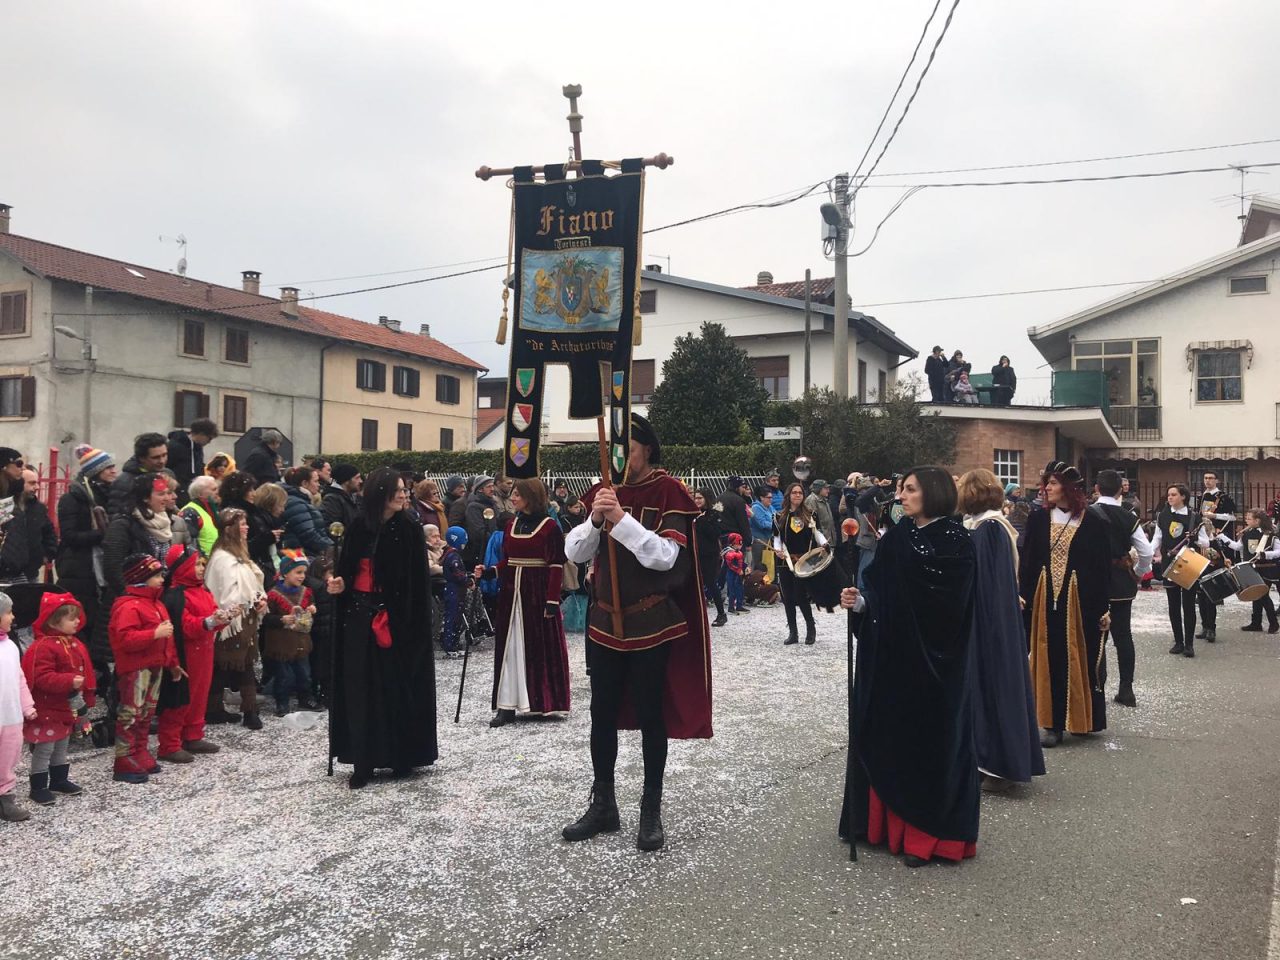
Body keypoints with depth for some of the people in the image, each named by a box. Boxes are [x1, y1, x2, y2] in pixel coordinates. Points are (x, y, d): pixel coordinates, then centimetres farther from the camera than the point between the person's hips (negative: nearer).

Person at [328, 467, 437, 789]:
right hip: (360, 616, 3)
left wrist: (413, 623, -14)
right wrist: (340, 585, -9)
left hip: (397, 618, -3)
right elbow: (347, 570, 13)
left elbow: (418, 582, -7)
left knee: (398, 687, 3)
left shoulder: (410, 530, -5)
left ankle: (402, 757, 17)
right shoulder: (358, 528, 5)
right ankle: (363, 762, 11)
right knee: (361, 689, 4)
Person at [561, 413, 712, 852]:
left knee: (650, 716, 4)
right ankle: (603, 805, 25)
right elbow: (574, 553, 0)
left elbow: (666, 556, -19)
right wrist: (595, 519, -18)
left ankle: (651, 811, 18)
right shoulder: (602, 492, 6)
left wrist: (621, 519, -26)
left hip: (652, 625, -5)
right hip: (606, 622, 5)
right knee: (602, 714, 11)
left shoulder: (669, 492, -9)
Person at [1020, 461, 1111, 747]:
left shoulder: (1092, 522, -3)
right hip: (1046, 598, 2)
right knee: (1050, 659, 4)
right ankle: (1053, 722, 11)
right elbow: (1027, 561, 3)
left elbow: (1103, 567, -2)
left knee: (1082, 657, 6)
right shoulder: (1038, 519, 3)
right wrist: (1024, 596, -4)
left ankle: (1083, 718, 21)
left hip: (1081, 599, -2)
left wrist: (1104, 607, -4)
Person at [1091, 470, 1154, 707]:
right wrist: (1137, 574, 13)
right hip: (1122, 582, 3)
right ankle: (1126, 690, 14)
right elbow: (1146, 552, -4)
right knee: (1123, 634, 10)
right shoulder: (1129, 518, -2)